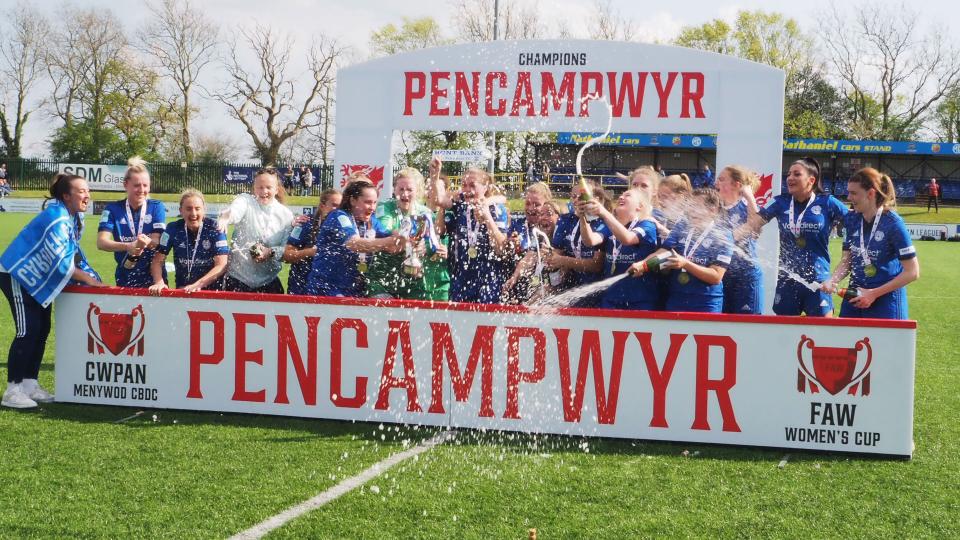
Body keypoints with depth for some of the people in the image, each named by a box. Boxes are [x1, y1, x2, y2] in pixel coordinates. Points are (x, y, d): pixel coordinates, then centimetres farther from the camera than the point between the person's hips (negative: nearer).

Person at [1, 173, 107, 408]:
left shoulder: (74, 217, 4)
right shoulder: (56, 218, -26)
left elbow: (73, 254, 10)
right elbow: (60, 260, -30)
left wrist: (89, 276, -2)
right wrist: (89, 279, -24)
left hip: (37, 278, 10)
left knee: (42, 330, 8)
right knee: (27, 331, -13)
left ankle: (30, 384, 15)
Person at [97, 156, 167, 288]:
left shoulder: (157, 207, -1)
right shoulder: (113, 209, -2)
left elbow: (157, 241, -12)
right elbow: (101, 242, -15)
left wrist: (146, 242, -37)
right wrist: (128, 246, -34)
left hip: (154, 276, 0)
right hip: (125, 278, 0)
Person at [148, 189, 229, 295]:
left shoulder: (215, 229, -6)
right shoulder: (173, 228, 0)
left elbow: (221, 266, -11)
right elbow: (158, 261, 2)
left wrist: (196, 285, -22)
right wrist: (159, 282, -17)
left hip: (211, 291, -2)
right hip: (181, 290, 2)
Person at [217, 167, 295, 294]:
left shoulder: (286, 214, 2)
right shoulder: (245, 200, -3)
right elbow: (235, 209, -27)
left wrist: (271, 252, -21)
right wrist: (225, 217, -51)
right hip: (238, 277, -2)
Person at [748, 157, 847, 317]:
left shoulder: (826, 202, -4)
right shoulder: (781, 203, 4)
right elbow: (755, 224, -1)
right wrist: (749, 197, -9)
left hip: (817, 280, -3)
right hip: (787, 280, 3)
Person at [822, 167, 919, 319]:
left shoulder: (893, 224, -15)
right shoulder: (851, 219, 1)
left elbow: (912, 272, -13)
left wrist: (874, 293, -15)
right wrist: (832, 281, -12)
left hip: (886, 302, -5)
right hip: (855, 297, 5)